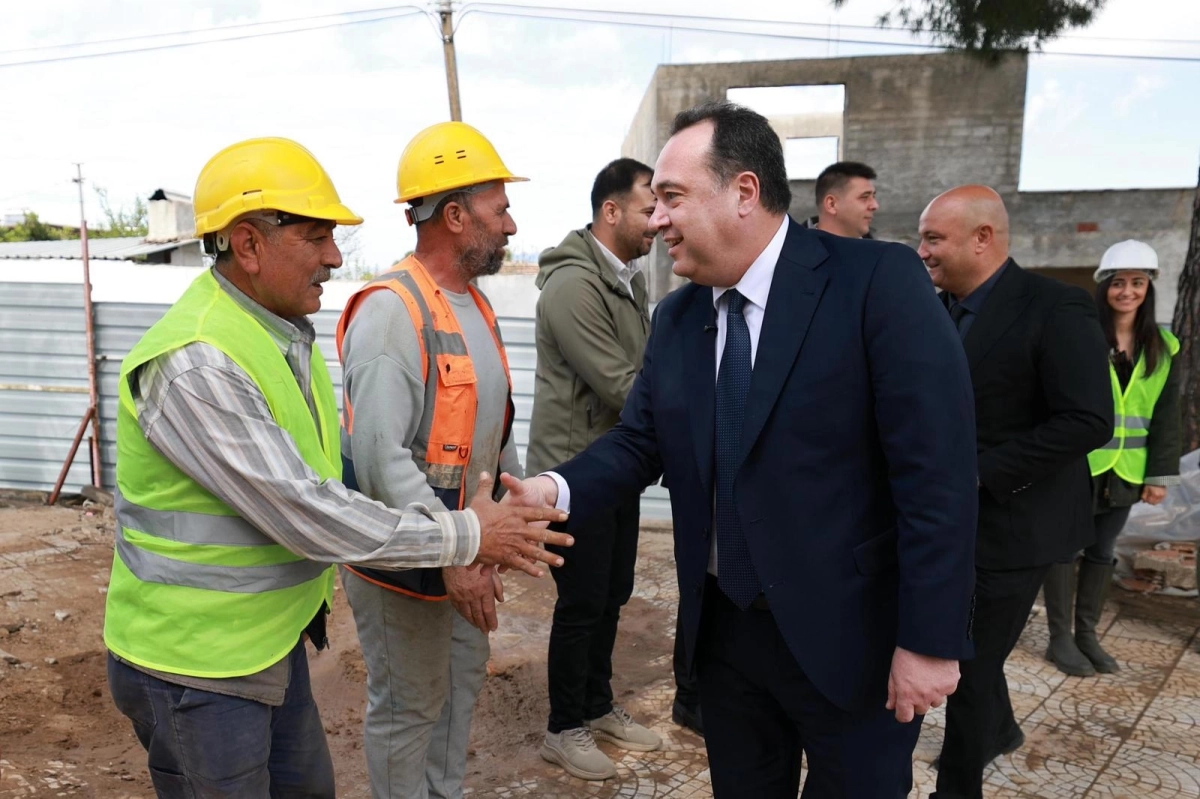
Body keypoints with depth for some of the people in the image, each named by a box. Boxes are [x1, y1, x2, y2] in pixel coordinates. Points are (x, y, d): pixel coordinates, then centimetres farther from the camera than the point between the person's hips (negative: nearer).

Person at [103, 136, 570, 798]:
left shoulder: (285, 332, 4)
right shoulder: (193, 364, -27)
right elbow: (304, 515, -29)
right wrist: (464, 536, -22)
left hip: (275, 638, 8)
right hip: (199, 667, -8)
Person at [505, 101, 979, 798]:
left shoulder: (880, 281, -16)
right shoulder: (676, 317, 4)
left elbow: (937, 471, -18)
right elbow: (640, 441, 5)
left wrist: (929, 640, -18)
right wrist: (558, 490, -16)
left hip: (849, 637, -5)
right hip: (724, 629, 6)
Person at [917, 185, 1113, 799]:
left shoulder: (1054, 308, -17)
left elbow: (1089, 421, -23)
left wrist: (978, 473, -23)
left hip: (1010, 523, -7)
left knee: (971, 661, 4)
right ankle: (999, 729, 50)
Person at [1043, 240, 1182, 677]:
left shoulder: (1162, 347, 6)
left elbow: (1166, 416, 9)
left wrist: (1160, 473, 4)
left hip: (1124, 470, 5)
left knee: (1102, 550, 15)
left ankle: (1087, 633, 28)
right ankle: (1060, 638, 16)